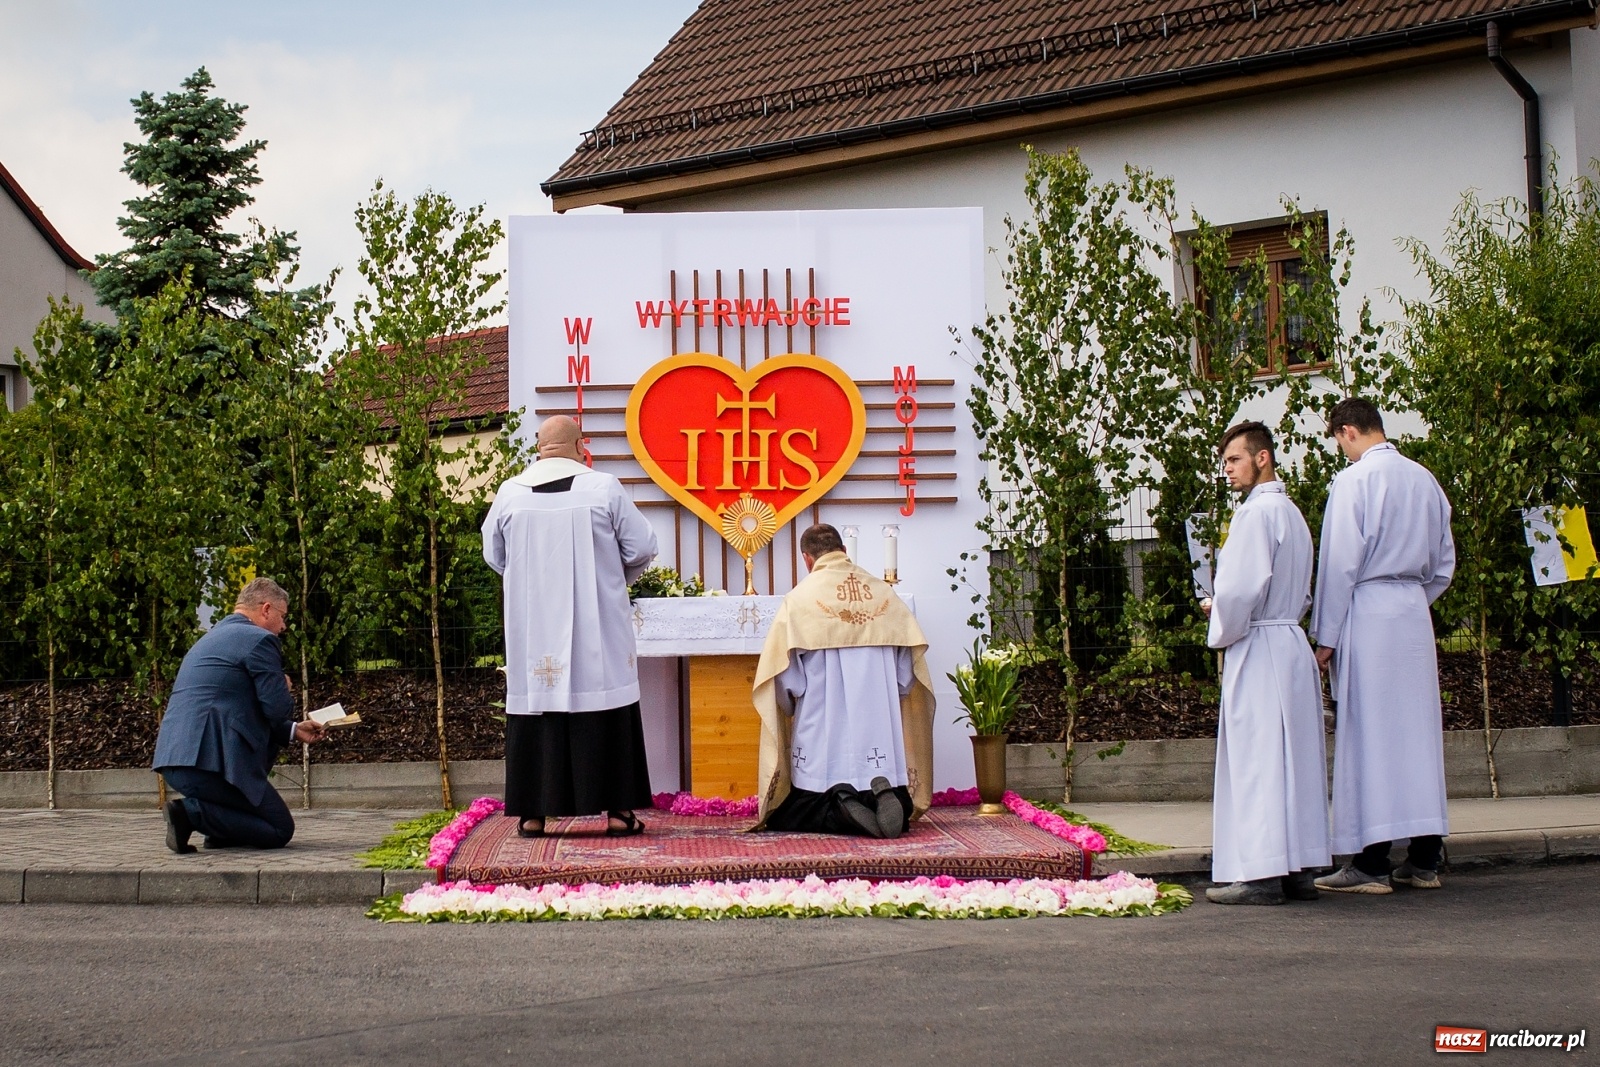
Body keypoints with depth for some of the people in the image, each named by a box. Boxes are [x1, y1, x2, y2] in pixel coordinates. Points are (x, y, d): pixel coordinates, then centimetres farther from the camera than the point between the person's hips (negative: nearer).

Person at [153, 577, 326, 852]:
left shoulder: (212, 637, 26)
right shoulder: (259, 639, -4)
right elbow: (278, 710, -8)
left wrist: (294, 731, 29)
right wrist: (285, 689, 15)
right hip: (208, 762, -9)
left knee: (269, 741, 30)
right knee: (280, 830, 2)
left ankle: (220, 828, 18)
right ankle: (190, 812, -12)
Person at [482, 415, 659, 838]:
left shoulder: (510, 494, -1)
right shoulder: (604, 488, -8)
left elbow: (494, 555, 11)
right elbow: (641, 547, -2)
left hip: (532, 624, 2)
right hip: (597, 625, -2)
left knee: (536, 706, 7)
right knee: (606, 707, 4)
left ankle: (533, 812, 8)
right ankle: (617, 810, 5)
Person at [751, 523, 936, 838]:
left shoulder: (801, 598, -3)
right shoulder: (884, 593, 7)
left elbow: (784, 674, -5)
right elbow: (908, 670, 8)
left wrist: (795, 706, 15)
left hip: (822, 737, -3)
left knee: (785, 815, 10)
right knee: (893, 818, 15)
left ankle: (841, 809, -20)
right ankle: (882, 795, -20)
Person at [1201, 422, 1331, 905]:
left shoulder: (1257, 512, -13)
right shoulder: (1291, 513, 16)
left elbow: (1241, 588, -21)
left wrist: (1221, 632, -4)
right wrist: (1225, 609, 15)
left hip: (1258, 651, -9)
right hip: (1293, 645, 9)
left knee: (1256, 759, -8)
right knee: (1295, 755, 8)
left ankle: (1261, 874, -9)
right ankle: (1299, 868, 11)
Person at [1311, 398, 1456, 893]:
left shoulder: (1354, 480, -9)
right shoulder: (1424, 480, 11)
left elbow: (1340, 563, -11)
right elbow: (1444, 564, 16)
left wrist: (1326, 635, -7)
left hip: (1367, 614, -6)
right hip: (1415, 615, 6)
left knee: (1368, 739, -4)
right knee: (1419, 735, 8)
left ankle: (1371, 863, -4)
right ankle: (1424, 860, 11)